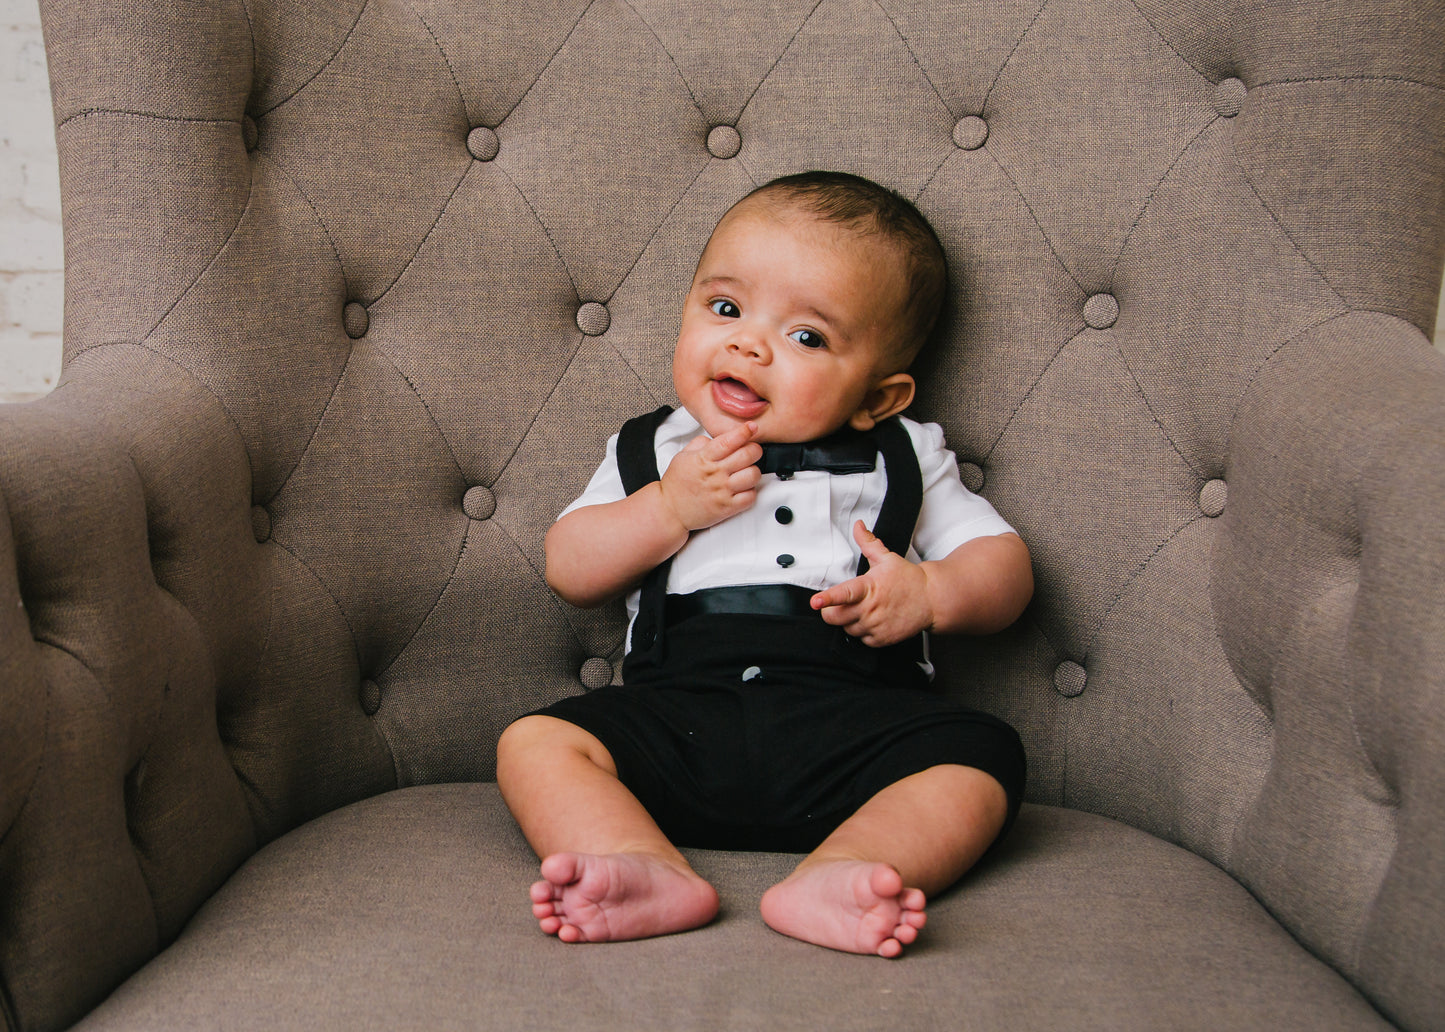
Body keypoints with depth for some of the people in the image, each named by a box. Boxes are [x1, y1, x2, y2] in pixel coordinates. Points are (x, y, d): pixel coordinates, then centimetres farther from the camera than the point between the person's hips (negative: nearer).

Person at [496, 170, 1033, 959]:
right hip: (678, 707, 1)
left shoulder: (902, 460, 16)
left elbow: (1004, 565, 13)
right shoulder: (651, 451, 19)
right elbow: (568, 570, 11)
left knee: (981, 758, -25)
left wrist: (931, 592, -9)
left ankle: (829, 878, -43)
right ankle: (656, 874, -38)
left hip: (854, 712, 0)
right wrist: (670, 507, -4)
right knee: (534, 743, -19)